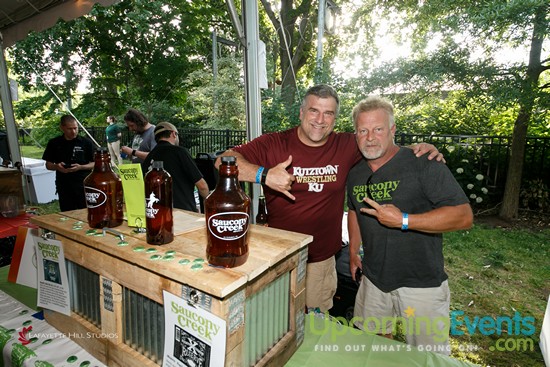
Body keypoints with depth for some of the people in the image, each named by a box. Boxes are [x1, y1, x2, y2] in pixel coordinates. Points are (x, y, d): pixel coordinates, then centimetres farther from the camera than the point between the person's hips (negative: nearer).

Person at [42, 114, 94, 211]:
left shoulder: (86, 143, 1)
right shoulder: (54, 143, 8)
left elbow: (94, 164, 1)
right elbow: (48, 165, 13)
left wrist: (81, 167, -16)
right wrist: (57, 166, -9)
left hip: (83, 185, -2)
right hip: (64, 187, 2)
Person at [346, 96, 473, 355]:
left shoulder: (424, 165, -17)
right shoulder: (355, 174, 3)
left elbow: (464, 216, -21)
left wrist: (403, 221, -27)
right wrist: (353, 251, 17)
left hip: (421, 284, -5)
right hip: (373, 279, 6)